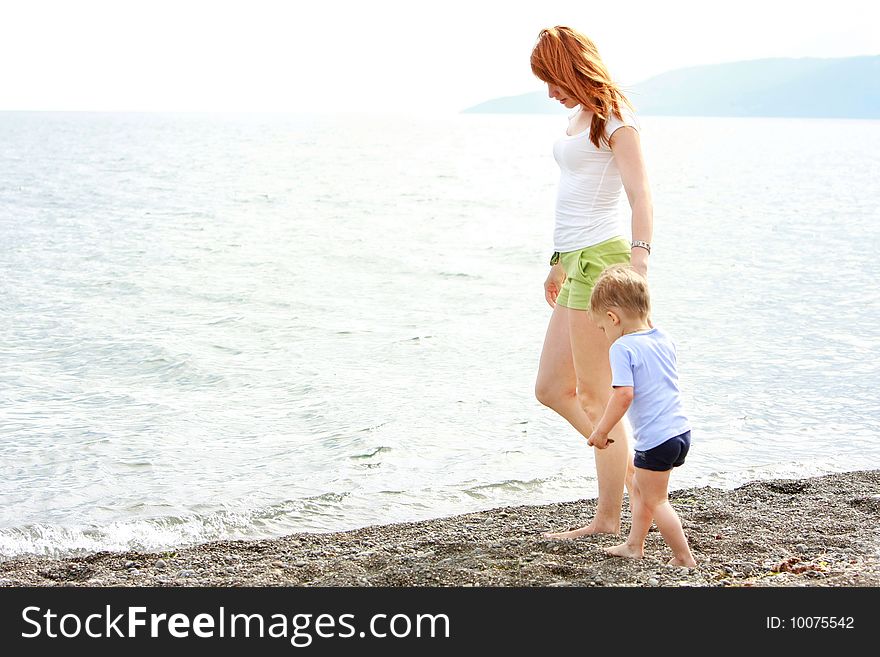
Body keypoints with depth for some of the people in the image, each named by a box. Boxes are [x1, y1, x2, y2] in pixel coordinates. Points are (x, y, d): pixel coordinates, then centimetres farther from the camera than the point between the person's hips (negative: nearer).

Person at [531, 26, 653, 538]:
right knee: (551, 389, 11)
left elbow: (641, 194, -20)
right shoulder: (579, 117, 19)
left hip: (602, 260, -10)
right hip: (578, 261, 10)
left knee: (595, 396, -3)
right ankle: (631, 469, 19)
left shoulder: (614, 118, -9)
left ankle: (609, 518, 6)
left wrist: (639, 256, -33)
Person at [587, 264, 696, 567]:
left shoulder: (622, 348, -16)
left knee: (655, 500, 6)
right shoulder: (664, 339, 8)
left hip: (655, 439, -9)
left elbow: (624, 394, -25)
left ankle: (685, 558, 11)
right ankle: (634, 544, 36)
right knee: (639, 487, 25)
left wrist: (601, 430, -16)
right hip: (681, 430, 9)